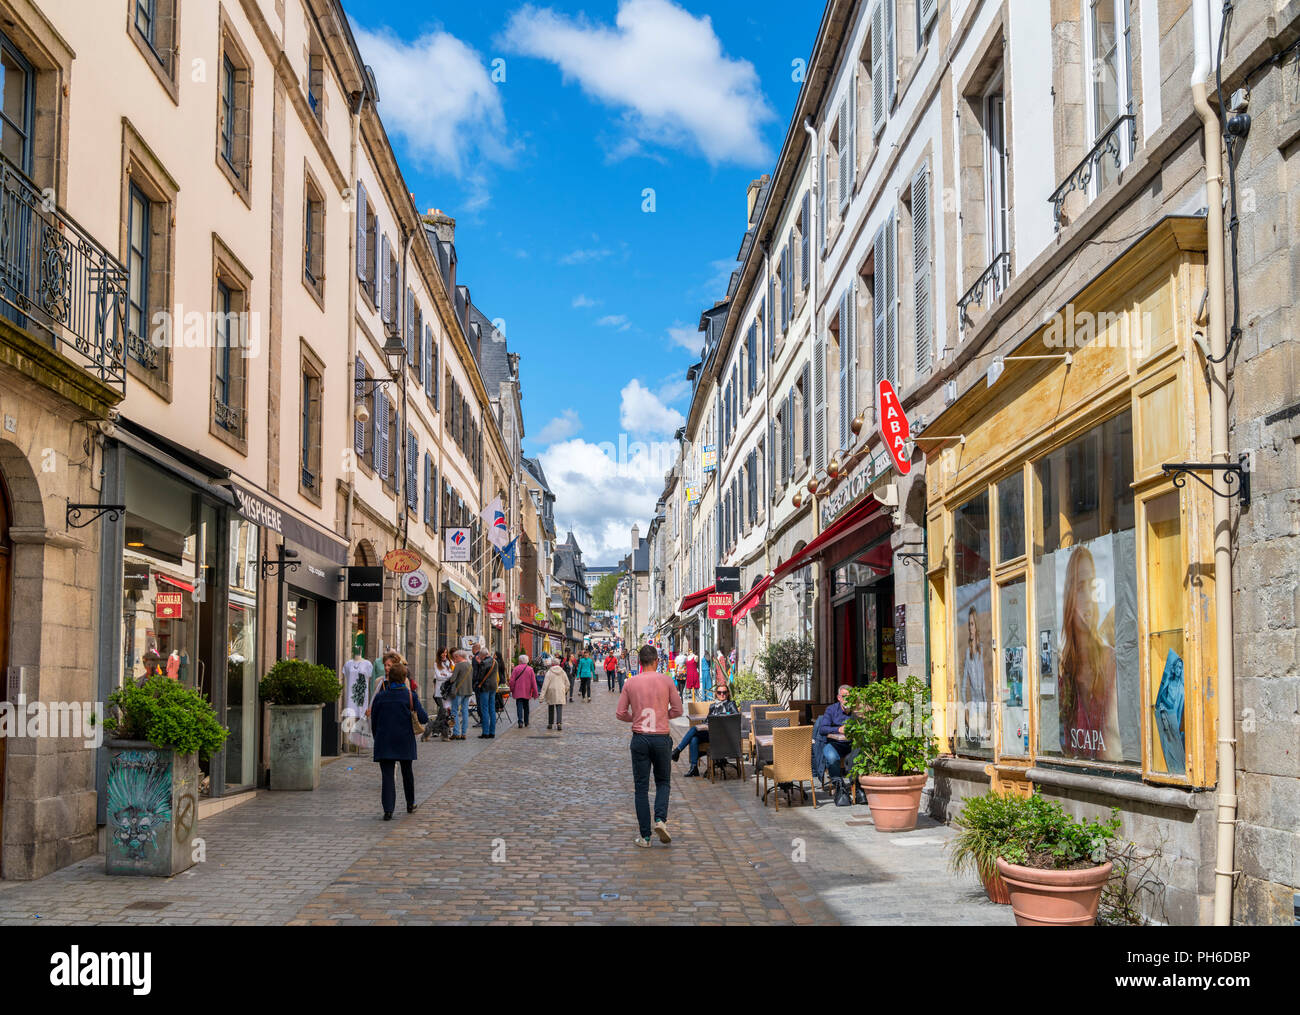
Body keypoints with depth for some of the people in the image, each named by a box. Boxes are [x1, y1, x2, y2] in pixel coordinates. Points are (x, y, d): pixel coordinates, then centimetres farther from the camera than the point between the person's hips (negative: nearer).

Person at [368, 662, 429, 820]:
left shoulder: (380, 696, -2)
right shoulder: (410, 696, -6)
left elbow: (374, 721, 3)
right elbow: (423, 718, -9)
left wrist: (377, 738, 16)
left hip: (384, 742, -1)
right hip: (405, 741, 1)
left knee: (387, 775, -2)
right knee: (407, 772, 20)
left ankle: (388, 810, -13)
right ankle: (410, 804, 34)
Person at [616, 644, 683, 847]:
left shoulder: (630, 683, -1)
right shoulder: (666, 681, -2)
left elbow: (621, 714, 0)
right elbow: (677, 710, 2)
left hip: (639, 739, 0)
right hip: (661, 738, 0)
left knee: (641, 787, 6)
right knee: (663, 782, 17)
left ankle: (644, 836, 5)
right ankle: (661, 819, -7)